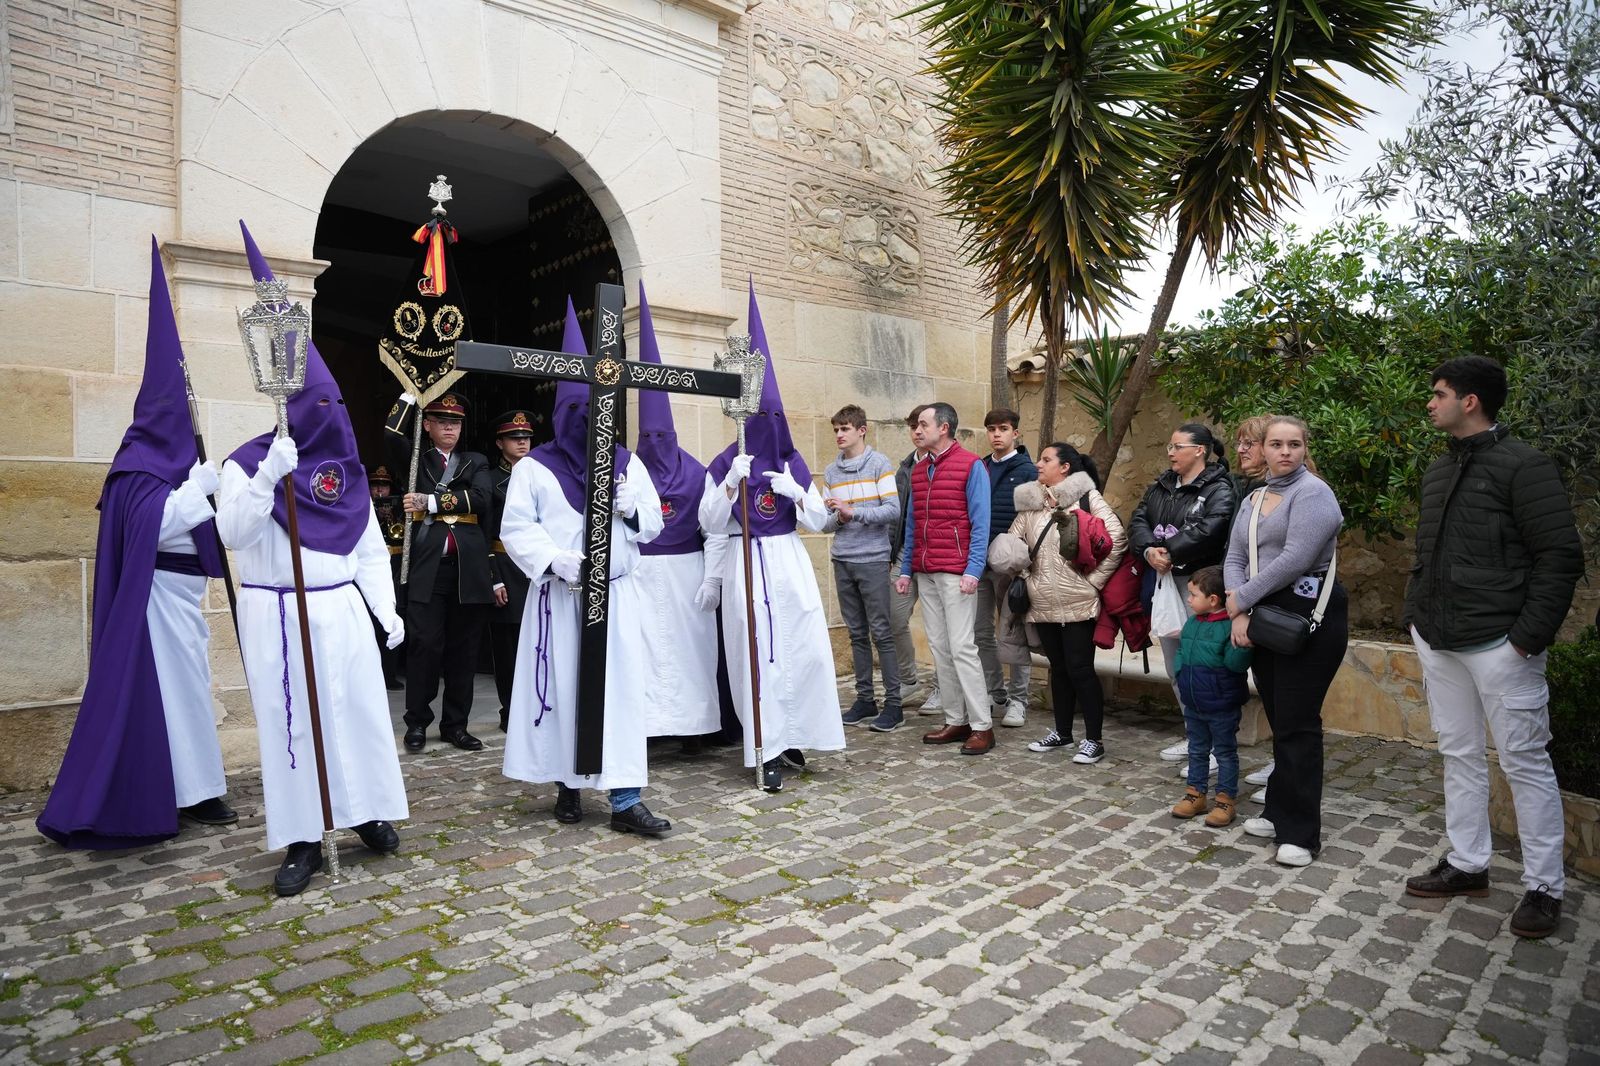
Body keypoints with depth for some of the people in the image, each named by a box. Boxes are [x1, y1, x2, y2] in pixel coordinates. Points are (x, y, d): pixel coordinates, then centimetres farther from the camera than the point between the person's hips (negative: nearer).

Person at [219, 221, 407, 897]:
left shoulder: (348, 471, 8)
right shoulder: (248, 463, -3)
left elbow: (371, 549, 10)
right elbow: (234, 535, -17)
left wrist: (387, 610, 3)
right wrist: (267, 476, -29)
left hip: (340, 608, 3)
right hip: (276, 613, -3)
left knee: (357, 708, 5)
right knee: (289, 718, 3)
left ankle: (366, 811, 21)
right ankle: (302, 838, 12)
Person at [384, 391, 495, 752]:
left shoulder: (476, 462, 15)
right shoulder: (416, 460, 13)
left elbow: (480, 498, -5)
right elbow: (393, 433, -7)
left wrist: (431, 501, -10)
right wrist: (413, 392, -3)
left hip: (468, 567, 2)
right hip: (427, 567, -1)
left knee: (463, 648, 6)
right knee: (425, 644, -2)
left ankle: (455, 724, 16)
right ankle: (417, 722, 12)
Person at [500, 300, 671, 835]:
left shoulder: (627, 462, 11)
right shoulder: (534, 467, 1)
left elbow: (654, 525, 12)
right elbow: (516, 528, -6)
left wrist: (632, 509, -9)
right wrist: (555, 560, -22)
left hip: (619, 595, 2)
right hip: (560, 598, -2)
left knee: (621, 688, -2)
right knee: (563, 688, 4)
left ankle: (625, 798, 1)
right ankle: (568, 784, 22)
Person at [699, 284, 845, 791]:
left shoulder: (794, 465, 10)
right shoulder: (725, 465, 2)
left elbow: (819, 522, 8)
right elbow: (710, 525, -5)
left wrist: (795, 492, -10)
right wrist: (731, 481, -17)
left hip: (789, 566, 3)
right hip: (745, 568, -3)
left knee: (803, 651, -2)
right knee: (756, 656, -4)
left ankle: (790, 737, 14)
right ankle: (768, 751, 2)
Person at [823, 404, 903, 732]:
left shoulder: (879, 464, -2)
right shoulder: (831, 471, 12)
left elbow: (893, 510, -11)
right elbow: (825, 522, 10)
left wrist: (853, 511, -16)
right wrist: (837, 517, -11)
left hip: (872, 559, -5)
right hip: (842, 561, 5)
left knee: (881, 632, -3)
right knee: (857, 633, 11)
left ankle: (893, 702, 5)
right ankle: (864, 698, 19)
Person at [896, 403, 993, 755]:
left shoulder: (970, 466, -4)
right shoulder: (918, 470, 15)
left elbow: (980, 523, -9)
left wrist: (973, 570, -16)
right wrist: (905, 570, 14)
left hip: (956, 574, -6)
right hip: (924, 574, 6)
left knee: (962, 648, -7)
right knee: (939, 648, 7)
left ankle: (982, 726, 1)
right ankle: (956, 721, 15)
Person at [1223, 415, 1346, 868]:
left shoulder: (1312, 492, -8)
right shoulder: (1254, 499, 15)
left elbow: (1294, 560, -19)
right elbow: (1234, 558, 8)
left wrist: (1240, 599, -11)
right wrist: (1240, 613, -7)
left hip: (1309, 618, -7)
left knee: (1297, 724, -4)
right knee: (1278, 720, 13)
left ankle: (1300, 832, 5)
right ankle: (1279, 812, 25)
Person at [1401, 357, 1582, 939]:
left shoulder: (1522, 466, -10)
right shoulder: (1439, 470, 14)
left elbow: (1561, 556, -12)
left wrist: (1530, 636, -16)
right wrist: (1416, 615, 13)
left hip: (1497, 644, -8)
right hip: (1440, 641, 8)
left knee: (1524, 761, 2)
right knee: (1459, 754, 14)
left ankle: (1544, 886, 14)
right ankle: (1467, 864, 25)